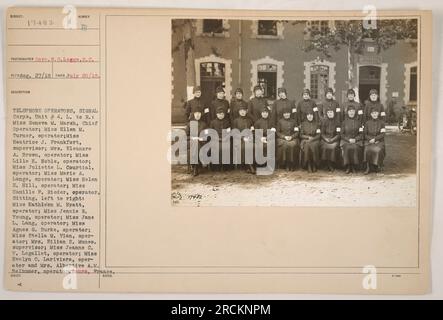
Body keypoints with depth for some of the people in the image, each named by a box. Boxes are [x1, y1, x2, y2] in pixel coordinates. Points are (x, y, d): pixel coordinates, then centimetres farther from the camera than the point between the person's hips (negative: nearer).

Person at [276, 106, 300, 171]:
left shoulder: (293, 121, 15)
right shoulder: (280, 121, 12)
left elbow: (297, 132, 10)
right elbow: (277, 132, 7)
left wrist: (292, 136, -8)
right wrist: (284, 136, -8)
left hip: (292, 138, 1)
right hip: (282, 139, -1)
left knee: (293, 145, -34)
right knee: (285, 145, -35)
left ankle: (292, 164, -26)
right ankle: (284, 164, -24)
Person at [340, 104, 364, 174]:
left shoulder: (359, 122, 10)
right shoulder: (344, 122, 9)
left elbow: (361, 134, 6)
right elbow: (342, 134, 6)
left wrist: (355, 139, -11)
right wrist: (348, 139, -9)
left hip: (357, 140, 0)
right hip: (346, 140, 0)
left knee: (355, 148, -33)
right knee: (347, 148, -33)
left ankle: (354, 167, -21)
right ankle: (348, 167, -22)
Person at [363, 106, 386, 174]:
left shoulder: (381, 122, 7)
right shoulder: (367, 123, 10)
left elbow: (382, 134, -1)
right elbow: (365, 134, 8)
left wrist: (374, 139, -15)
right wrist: (371, 139, -10)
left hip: (379, 141, -1)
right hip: (369, 141, 1)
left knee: (378, 150, -33)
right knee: (367, 150, -32)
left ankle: (377, 166, -13)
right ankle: (368, 167, -23)